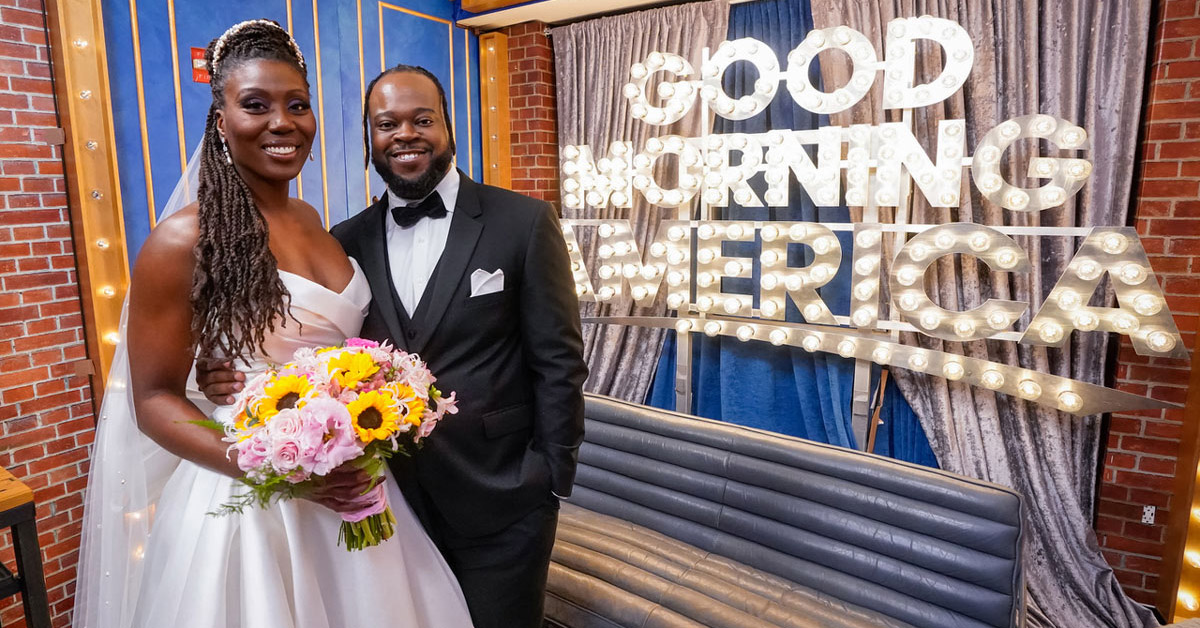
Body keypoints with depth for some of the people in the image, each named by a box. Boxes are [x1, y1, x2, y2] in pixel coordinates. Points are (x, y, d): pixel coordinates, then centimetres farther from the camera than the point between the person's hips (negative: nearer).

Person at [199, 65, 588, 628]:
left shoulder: (523, 222, -9)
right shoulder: (348, 241, 2)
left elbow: (557, 362, -8)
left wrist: (553, 477, -9)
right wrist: (238, 375, -13)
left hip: (498, 499, -3)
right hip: (393, 499, 4)